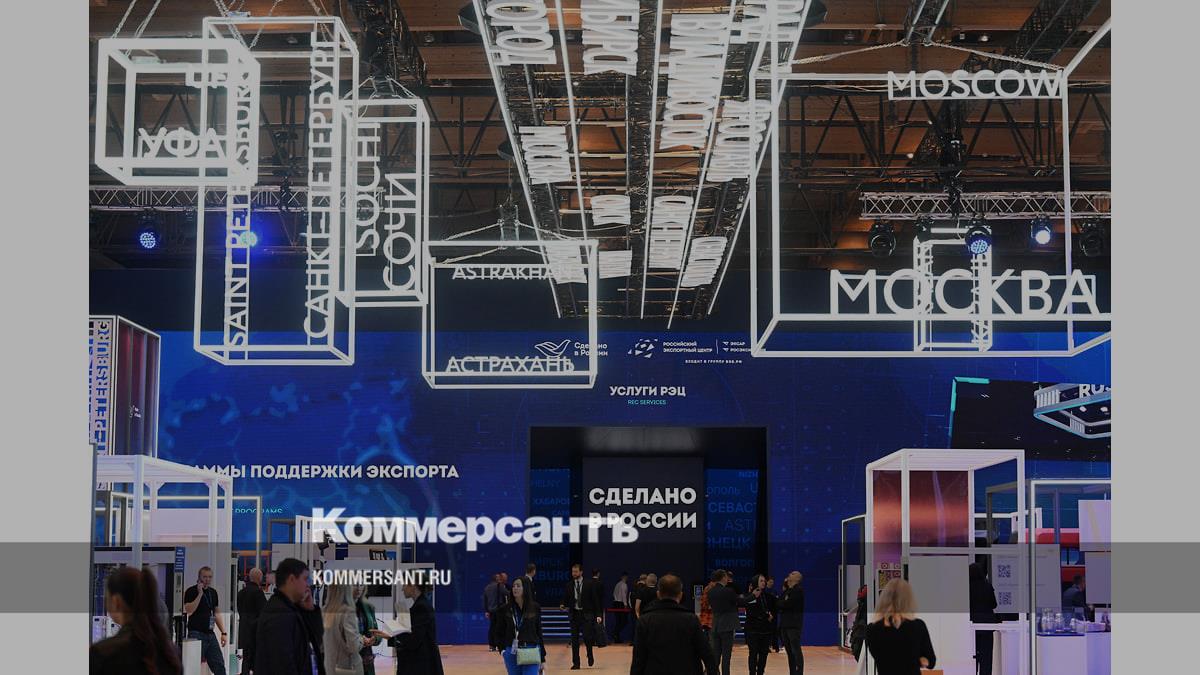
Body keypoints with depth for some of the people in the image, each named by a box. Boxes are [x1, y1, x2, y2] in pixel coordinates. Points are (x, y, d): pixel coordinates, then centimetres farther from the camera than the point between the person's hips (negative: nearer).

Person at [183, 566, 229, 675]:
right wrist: (200, 593, -19)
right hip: (196, 633, -6)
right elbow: (189, 611, -18)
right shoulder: (191, 591, -5)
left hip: (210, 634, 6)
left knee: (219, 664, 4)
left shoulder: (213, 592, 14)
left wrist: (224, 633, 13)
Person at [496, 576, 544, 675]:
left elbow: (539, 633, 7)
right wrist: (502, 650, -9)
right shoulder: (505, 609, 3)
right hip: (511, 653, 1)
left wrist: (543, 658, 7)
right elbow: (500, 633, 7)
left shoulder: (534, 608, 2)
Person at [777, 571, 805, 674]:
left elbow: (787, 604, -17)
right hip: (784, 624, 8)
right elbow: (780, 603, 9)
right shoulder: (786, 590, 18)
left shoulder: (798, 590, -7)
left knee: (796, 651, -8)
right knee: (789, 651, 7)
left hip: (794, 625, -8)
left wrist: (778, 604, 2)